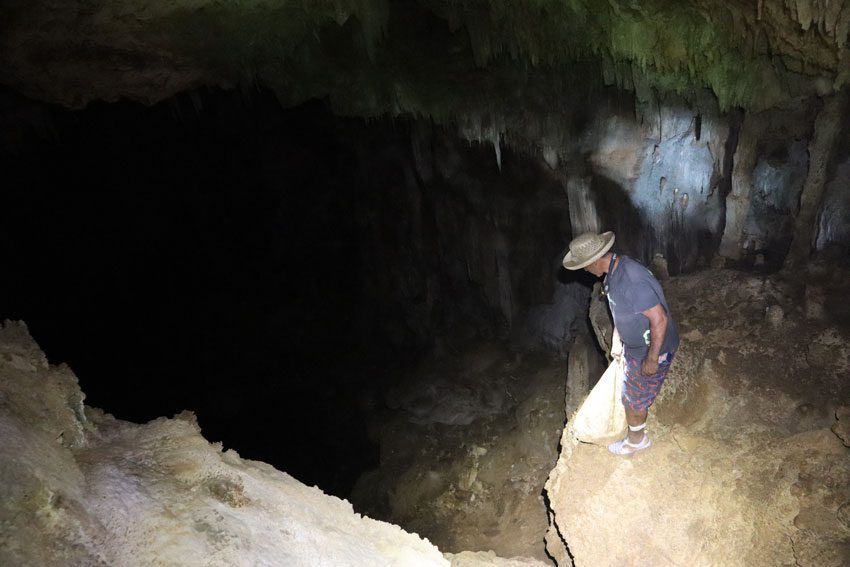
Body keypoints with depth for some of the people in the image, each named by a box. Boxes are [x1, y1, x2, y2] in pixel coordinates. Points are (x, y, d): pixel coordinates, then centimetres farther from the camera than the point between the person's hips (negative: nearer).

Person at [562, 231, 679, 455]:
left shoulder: (632, 280, -36)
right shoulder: (614, 270, -5)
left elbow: (659, 319, -33)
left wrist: (652, 359, -24)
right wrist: (616, 340, 16)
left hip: (652, 349, -9)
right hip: (633, 345, 9)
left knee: (634, 399, 11)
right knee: (632, 389, 28)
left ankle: (636, 440, 35)